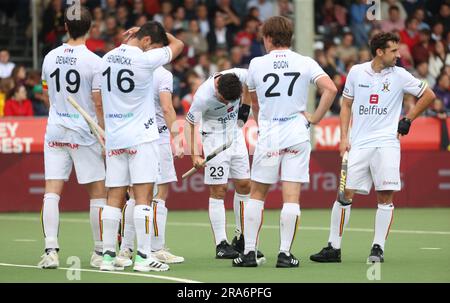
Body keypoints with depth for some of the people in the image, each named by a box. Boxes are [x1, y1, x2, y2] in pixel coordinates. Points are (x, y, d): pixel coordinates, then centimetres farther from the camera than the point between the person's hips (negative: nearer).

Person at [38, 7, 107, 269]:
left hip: (55, 130, 4)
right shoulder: (94, 61, -11)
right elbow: (99, 105, -11)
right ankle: (100, 252, 10)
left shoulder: (50, 58, 3)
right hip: (85, 134, -4)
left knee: (52, 191, 0)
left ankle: (51, 251, -10)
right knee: (98, 192, 7)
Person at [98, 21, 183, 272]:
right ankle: (144, 256, -8)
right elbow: (178, 44, 4)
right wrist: (151, 32, 12)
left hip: (114, 138, 6)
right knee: (143, 197, -5)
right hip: (141, 138, -6)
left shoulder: (108, 58, 7)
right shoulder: (145, 59, -12)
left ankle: (108, 255, 5)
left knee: (114, 198, 7)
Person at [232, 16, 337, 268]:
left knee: (257, 194, 10)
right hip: (297, 136, 0)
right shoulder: (305, 63, 1)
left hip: (267, 136, 0)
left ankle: (250, 251, 8)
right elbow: (331, 89, -11)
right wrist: (315, 118, -2)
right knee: (292, 197, 0)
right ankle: (285, 254, -2)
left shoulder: (257, 64, 3)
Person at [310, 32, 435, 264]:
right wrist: (343, 138, 5)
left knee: (386, 196, -6)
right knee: (345, 193, -3)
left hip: (386, 142, -1)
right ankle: (333, 248, 2)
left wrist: (408, 120, 7)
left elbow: (428, 95, 11)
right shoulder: (356, 72, 4)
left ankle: (378, 248, 1)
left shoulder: (399, 75, 0)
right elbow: (346, 105, 13)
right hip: (358, 143, 1)